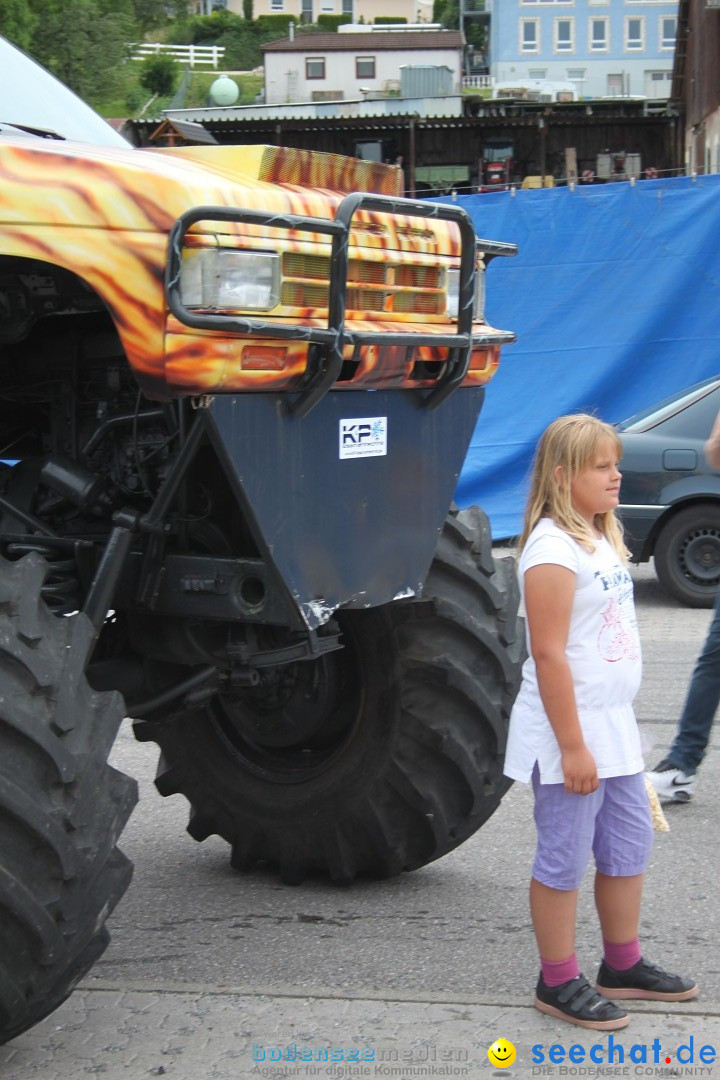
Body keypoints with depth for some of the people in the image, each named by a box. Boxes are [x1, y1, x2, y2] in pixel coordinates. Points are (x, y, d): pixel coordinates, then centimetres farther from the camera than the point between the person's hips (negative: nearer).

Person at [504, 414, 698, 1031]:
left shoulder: (602, 539, 11)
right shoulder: (553, 548, -19)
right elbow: (548, 654, -22)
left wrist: (608, 732, 18)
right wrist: (572, 746, -23)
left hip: (613, 724, 10)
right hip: (571, 730, -9)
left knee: (630, 846, 18)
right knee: (565, 858, 2)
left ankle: (622, 966, 33)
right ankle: (558, 982, 16)